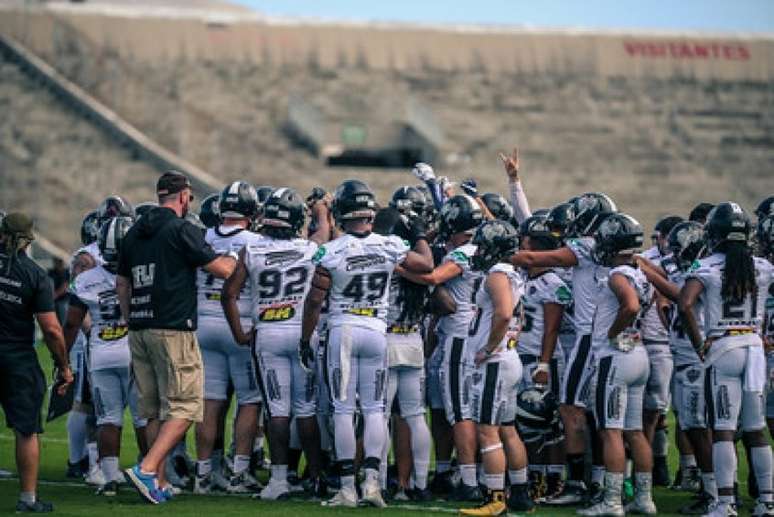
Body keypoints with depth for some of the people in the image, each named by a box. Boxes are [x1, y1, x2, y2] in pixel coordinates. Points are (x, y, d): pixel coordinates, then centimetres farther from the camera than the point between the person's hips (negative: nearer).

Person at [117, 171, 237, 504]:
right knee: (184, 408, -4)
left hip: (139, 330, 7)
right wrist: (238, 256, 13)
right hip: (173, 329, -7)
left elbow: (122, 283, 20)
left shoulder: (135, 233, 13)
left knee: (154, 410, 12)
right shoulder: (181, 230, -8)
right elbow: (224, 270, -7)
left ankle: (159, 482, 11)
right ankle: (147, 470, -18)